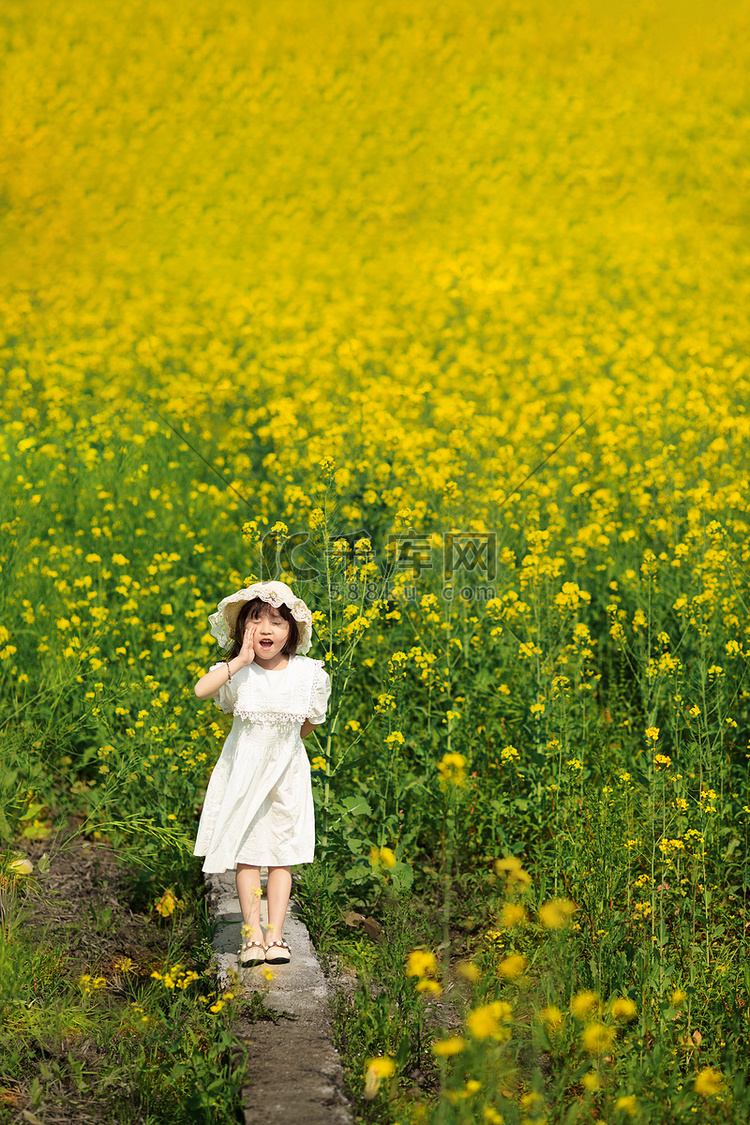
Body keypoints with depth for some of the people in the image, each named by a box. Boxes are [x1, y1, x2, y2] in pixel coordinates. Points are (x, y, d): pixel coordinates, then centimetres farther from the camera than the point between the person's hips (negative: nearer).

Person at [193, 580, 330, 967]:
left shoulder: (309, 673, -10)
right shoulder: (237, 672, -13)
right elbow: (200, 690, -33)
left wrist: (281, 742, 1)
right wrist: (241, 660, -30)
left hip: (286, 772, 1)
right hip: (243, 772, -1)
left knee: (281, 854, 5)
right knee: (246, 854, 2)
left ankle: (276, 935, 10)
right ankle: (252, 935, 9)